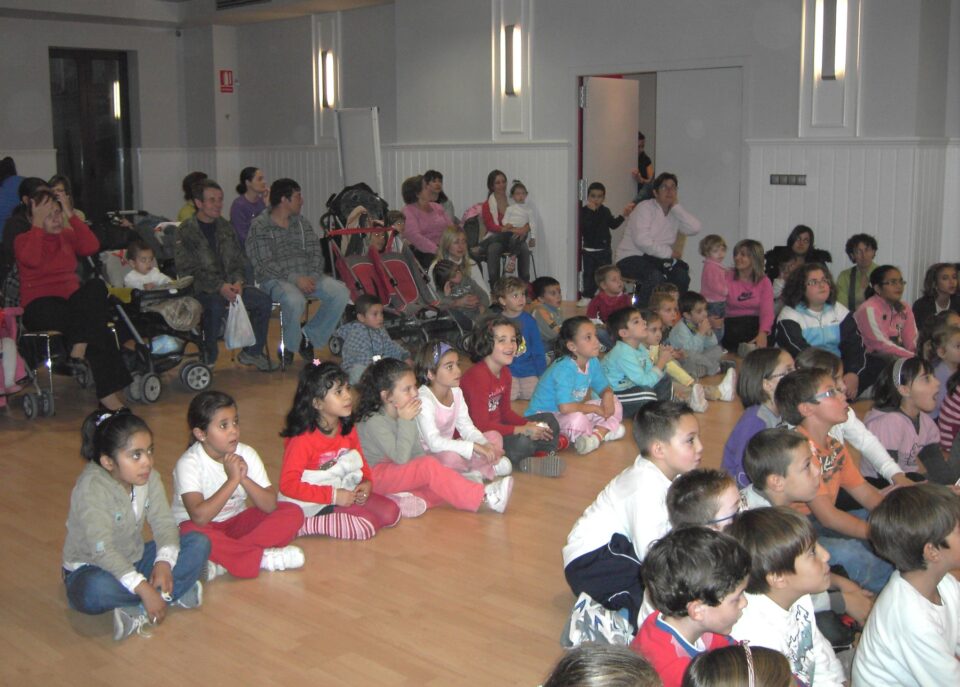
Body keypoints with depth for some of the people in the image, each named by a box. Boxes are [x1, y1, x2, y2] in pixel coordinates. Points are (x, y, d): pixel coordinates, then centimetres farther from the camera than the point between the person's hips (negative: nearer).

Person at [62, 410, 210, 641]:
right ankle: (173, 594, -21)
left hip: (135, 559, 6)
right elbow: (102, 550, -35)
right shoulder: (91, 488, -27)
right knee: (96, 590, -42)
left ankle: (140, 612, -24)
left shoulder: (149, 478, -7)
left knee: (199, 543, -13)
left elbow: (164, 523, -11)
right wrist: (144, 588, -41)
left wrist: (164, 562, -32)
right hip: (91, 568, -6)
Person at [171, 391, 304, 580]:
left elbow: (270, 505, -15)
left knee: (292, 513, -15)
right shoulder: (189, 463, -20)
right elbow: (199, 517, -34)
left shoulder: (246, 454, -8)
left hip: (236, 523, 4)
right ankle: (263, 558, -24)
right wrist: (233, 480, -33)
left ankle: (224, 560, -25)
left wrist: (244, 479, -30)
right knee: (191, 533, -39)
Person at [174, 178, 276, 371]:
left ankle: (252, 352, 2)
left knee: (263, 300, -15)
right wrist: (219, 287, -23)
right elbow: (187, 270, -12)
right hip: (199, 290, -6)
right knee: (216, 304, -37)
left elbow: (238, 261, 17)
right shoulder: (185, 231, -5)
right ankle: (208, 358, -17)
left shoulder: (225, 227, 15)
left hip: (228, 286, 6)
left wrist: (237, 281, -7)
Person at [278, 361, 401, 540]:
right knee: (367, 526, -22)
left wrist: (367, 482, -9)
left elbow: (360, 461, 14)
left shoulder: (348, 429, 2)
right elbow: (288, 485, -23)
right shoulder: (303, 439, -21)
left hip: (346, 491, 7)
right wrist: (333, 495, -24)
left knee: (391, 513, -6)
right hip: (317, 504, -7)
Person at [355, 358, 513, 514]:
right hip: (375, 475, -9)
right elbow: (401, 458, -26)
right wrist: (405, 421, -24)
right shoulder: (374, 421, -21)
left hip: (402, 472, 9)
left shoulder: (404, 415, 4)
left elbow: (417, 452, 5)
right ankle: (483, 499, -31)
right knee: (429, 465, -27)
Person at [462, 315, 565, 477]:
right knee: (523, 442, -33)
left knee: (549, 421, 9)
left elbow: (505, 411, 12)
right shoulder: (477, 375, -24)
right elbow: (481, 425, -27)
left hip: (497, 426, 10)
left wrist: (530, 425, -6)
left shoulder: (504, 372, 6)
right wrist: (523, 430, -26)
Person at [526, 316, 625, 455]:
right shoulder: (564, 368, -27)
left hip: (574, 411, 9)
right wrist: (595, 408, -21)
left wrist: (607, 396, -14)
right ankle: (603, 431, -11)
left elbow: (605, 388, 12)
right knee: (577, 419, -39)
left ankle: (597, 435, -19)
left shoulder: (593, 362, -2)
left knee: (614, 404, 0)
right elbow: (565, 407, -36)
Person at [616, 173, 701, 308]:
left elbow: (695, 228, -9)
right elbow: (641, 241, -21)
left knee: (681, 274, -21)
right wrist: (668, 252, -15)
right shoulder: (644, 208, -8)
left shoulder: (675, 213, 10)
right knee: (655, 276, -34)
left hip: (658, 260, 6)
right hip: (631, 258, -6)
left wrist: (676, 206, -6)